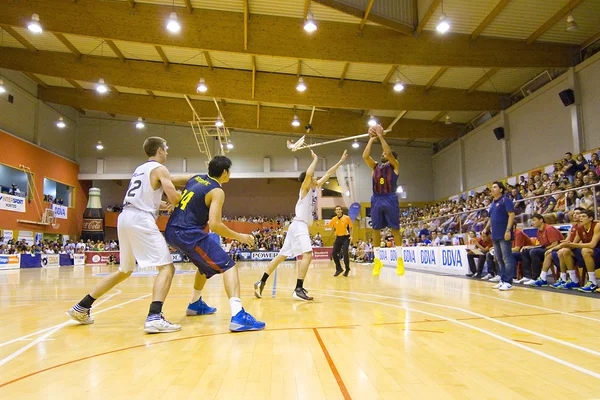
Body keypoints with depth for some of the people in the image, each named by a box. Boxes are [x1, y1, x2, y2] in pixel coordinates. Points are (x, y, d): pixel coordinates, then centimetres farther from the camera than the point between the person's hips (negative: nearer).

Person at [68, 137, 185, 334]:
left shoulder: (140, 169, 25)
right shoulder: (159, 168, 0)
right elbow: (174, 197, -10)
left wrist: (164, 204, 20)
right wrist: (181, 197, 12)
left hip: (124, 218, 9)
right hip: (141, 220, -8)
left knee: (124, 271, 22)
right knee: (166, 267, -10)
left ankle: (81, 308, 27)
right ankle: (154, 318, -26)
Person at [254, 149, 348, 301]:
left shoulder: (313, 189, 18)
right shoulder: (305, 188, -4)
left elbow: (328, 174, 23)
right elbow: (308, 173, -25)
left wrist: (340, 161, 22)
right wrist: (315, 159, -11)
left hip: (301, 226, 9)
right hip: (299, 225, -9)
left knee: (282, 256, 10)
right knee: (307, 255, -19)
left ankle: (261, 282, 14)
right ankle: (298, 290, -22)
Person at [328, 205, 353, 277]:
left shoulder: (347, 218, -6)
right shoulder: (334, 219, 2)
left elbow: (350, 227, 1)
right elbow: (328, 225, 7)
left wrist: (351, 236, -8)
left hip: (345, 237, -4)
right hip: (338, 237, 4)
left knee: (345, 253, -14)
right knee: (334, 253, 0)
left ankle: (347, 269, 6)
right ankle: (338, 269, 16)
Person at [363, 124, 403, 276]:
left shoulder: (394, 166, 5)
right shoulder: (375, 166, 17)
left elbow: (389, 152, -13)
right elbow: (365, 156, 2)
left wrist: (381, 136, -6)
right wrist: (371, 139, 4)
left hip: (390, 199, -4)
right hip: (376, 199, 4)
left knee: (395, 228, -2)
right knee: (376, 229, 4)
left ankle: (400, 259, 4)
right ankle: (377, 260, 11)